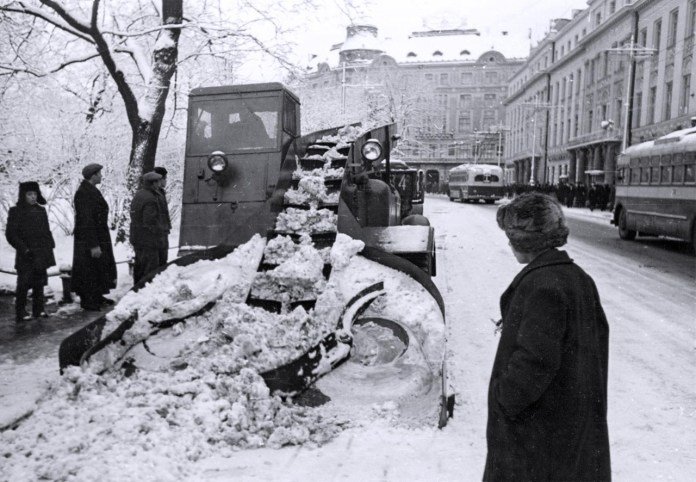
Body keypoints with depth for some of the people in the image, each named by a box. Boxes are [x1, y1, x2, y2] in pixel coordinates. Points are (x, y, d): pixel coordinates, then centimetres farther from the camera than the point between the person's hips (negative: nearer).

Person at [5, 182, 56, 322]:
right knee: (24, 284, -4)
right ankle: (20, 313, 4)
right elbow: (10, 234, -9)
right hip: (26, 257, -5)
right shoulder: (16, 211, -5)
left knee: (39, 283, 11)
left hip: (42, 255, 6)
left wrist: (50, 246, 6)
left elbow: (47, 231, 18)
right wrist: (24, 249, -15)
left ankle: (38, 310, 20)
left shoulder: (41, 211, 12)